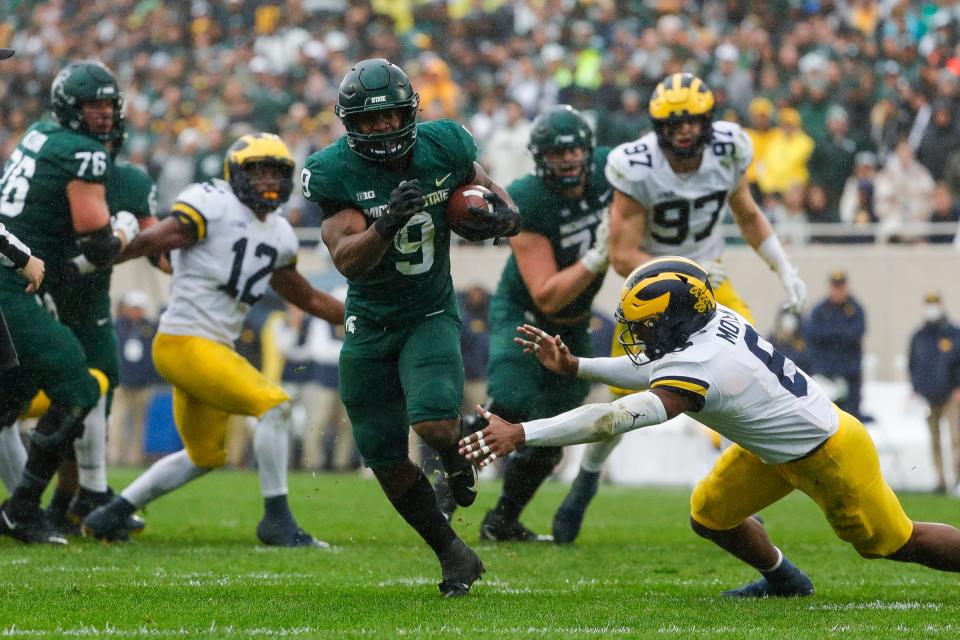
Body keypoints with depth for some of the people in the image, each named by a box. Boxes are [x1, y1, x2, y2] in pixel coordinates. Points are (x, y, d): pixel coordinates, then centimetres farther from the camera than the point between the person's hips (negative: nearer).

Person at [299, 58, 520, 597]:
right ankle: (453, 554, 23)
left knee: (434, 425, -24)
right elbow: (348, 260, -26)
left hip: (431, 316, -1)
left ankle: (458, 454, 14)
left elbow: (489, 190, 8)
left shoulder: (442, 149, -11)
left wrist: (502, 216, -16)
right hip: (370, 326, 1)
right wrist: (386, 225, -44)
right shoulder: (337, 173, -17)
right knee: (387, 462, 4)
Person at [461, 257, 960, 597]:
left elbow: (614, 419, -44)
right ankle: (783, 581, 32)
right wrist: (574, 367, -2)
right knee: (711, 515, 9)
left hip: (828, 455, -8)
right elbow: (657, 372, 6)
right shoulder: (711, 320, -12)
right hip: (779, 444, 8)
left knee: (893, 543, 8)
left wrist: (520, 434, -45)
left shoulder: (699, 369, -37)